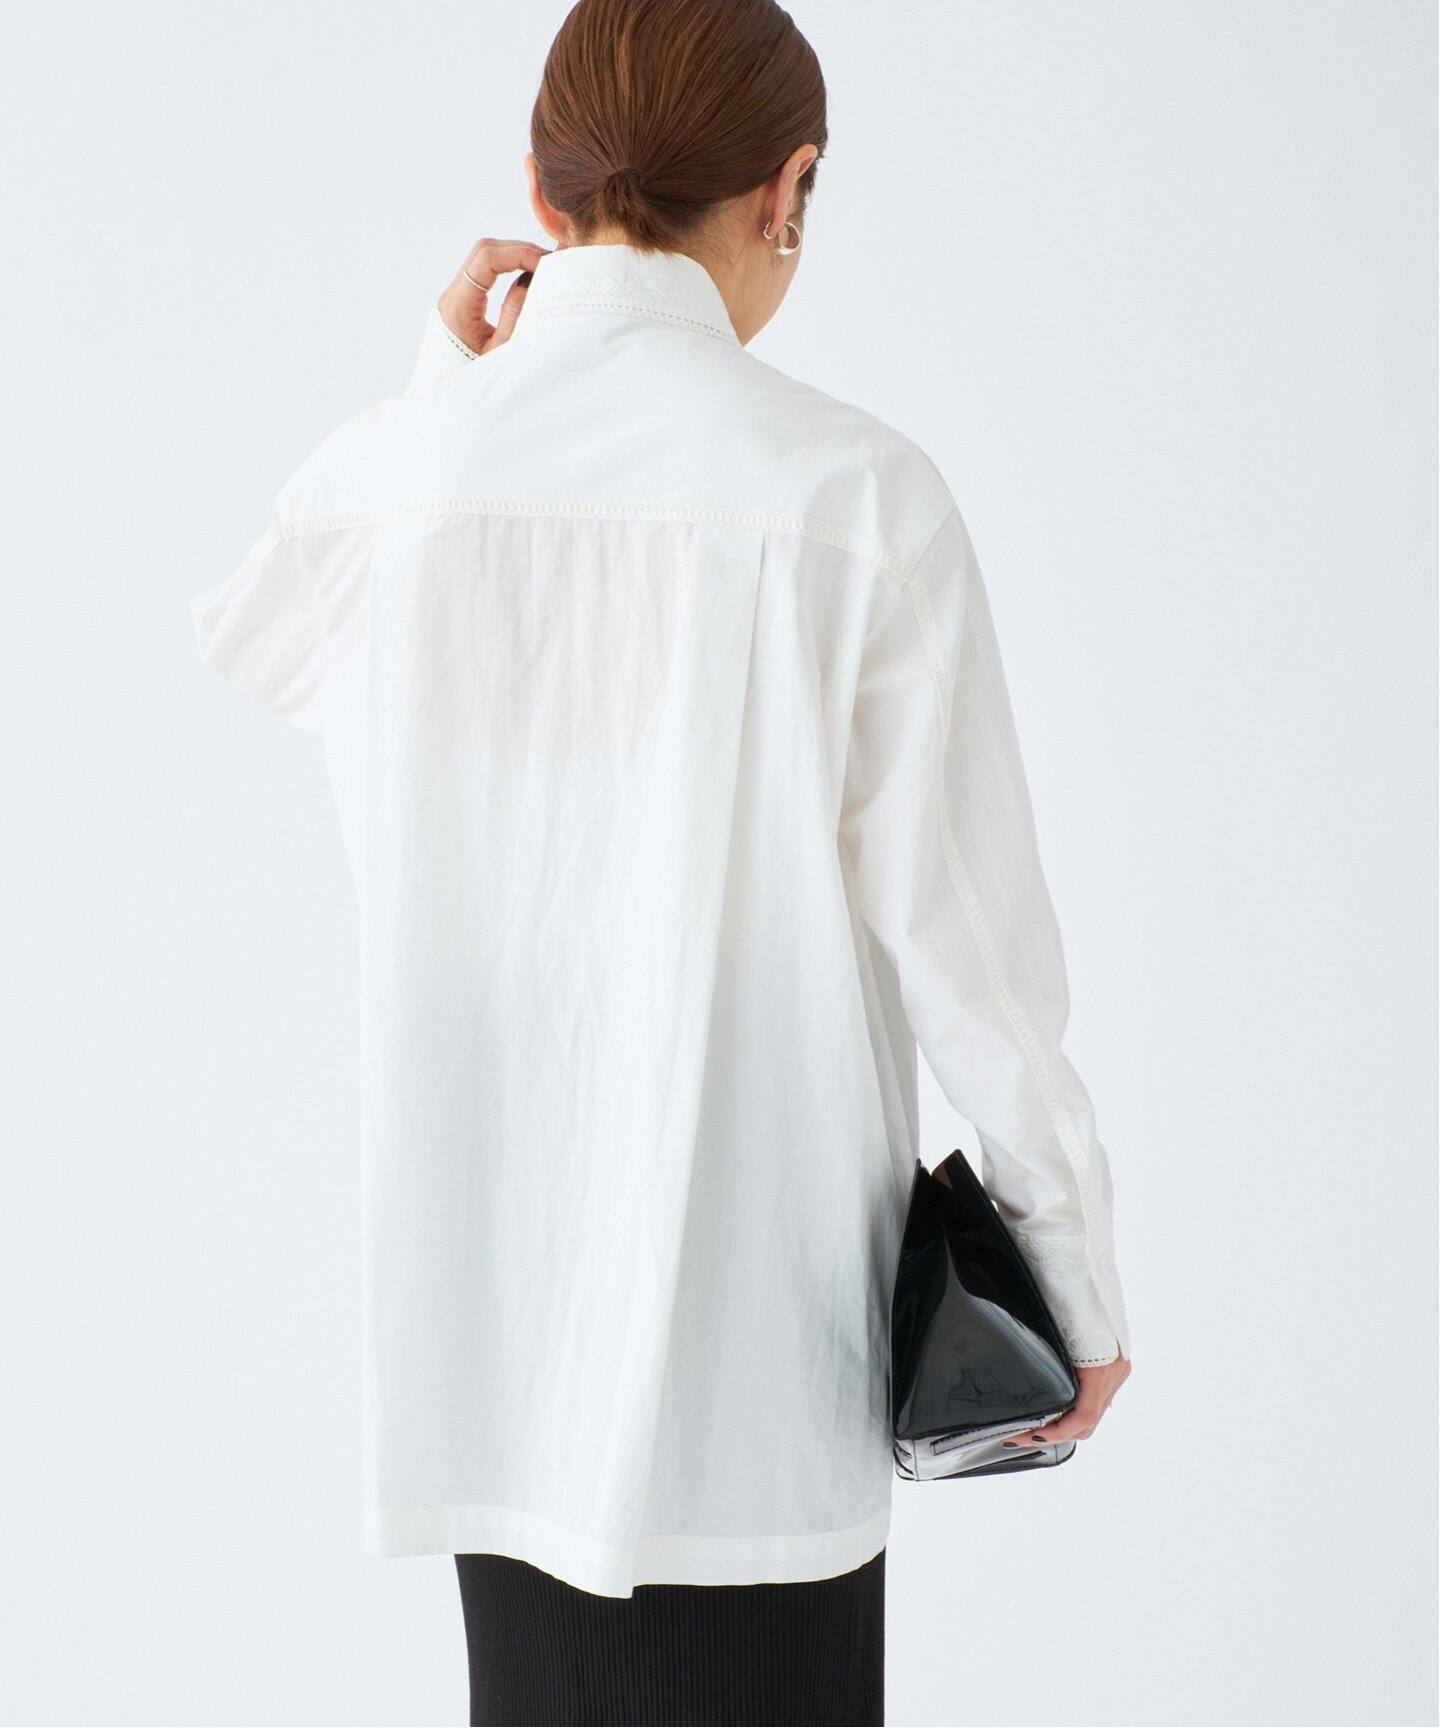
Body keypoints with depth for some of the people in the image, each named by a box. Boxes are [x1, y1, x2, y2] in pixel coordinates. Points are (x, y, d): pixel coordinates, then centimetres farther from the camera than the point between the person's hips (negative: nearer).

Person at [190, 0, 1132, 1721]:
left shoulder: (393, 473, -3)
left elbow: (247, 636, 21)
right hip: (756, 1301, -3)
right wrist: (1075, 1262, 1)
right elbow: (958, 920, -10)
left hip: (489, 1264, 4)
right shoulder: (855, 494, -13)